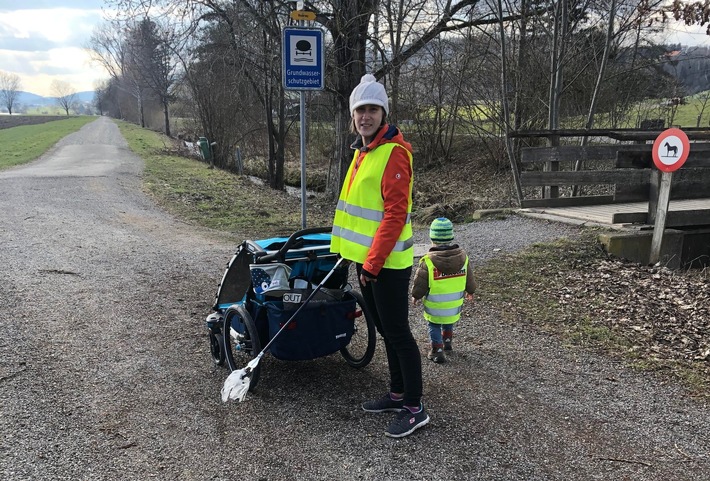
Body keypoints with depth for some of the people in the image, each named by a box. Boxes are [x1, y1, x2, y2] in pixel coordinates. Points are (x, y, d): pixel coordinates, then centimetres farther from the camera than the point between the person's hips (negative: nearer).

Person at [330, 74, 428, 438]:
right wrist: (353, 251, 19)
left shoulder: (394, 152, -16)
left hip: (387, 262, -9)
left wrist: (373, 262, -21)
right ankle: (398, 394, 33)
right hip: (365, 257, 10)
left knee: (397, 333, -1)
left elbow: (395, 213, -21)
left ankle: (415, 409, 13)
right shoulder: (362, 151, 14)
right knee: (385, 330, 18)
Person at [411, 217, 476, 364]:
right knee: (448, 323, 30)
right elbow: (470, 280, 3)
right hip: (455, 306, 4)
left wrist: (415, 296, 5)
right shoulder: (462, 257, -10)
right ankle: (447, 341, 47)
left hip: (434, 309, -4)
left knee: (434, 326, 19)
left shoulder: (428, 261, -23)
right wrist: (470, 291, 22)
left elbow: (419, 286, -14)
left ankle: (437, 351, 20)